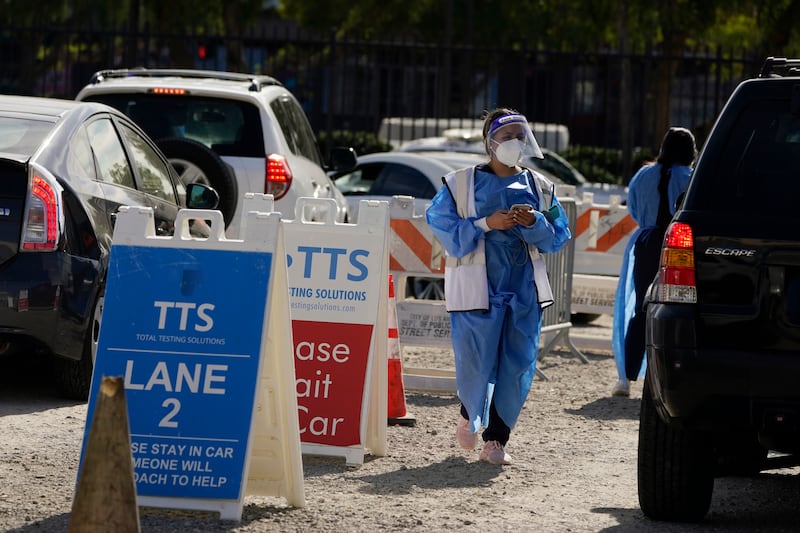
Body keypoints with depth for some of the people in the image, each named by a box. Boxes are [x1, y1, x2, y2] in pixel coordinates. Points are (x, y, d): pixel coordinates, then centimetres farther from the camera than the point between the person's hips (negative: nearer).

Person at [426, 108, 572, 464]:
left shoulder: (539, 188, 10)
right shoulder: (461, 184, 0)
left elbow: (559, 236, 11)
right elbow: (441, 227, -5)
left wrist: (534, 222, -9)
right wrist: (486, 225, -15)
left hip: (525, 290, 3)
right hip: (478, 288, -3)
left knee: (518, 368, -1)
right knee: (476, 364, -3)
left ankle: (496, 439, 9)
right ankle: (470, 416, 29)